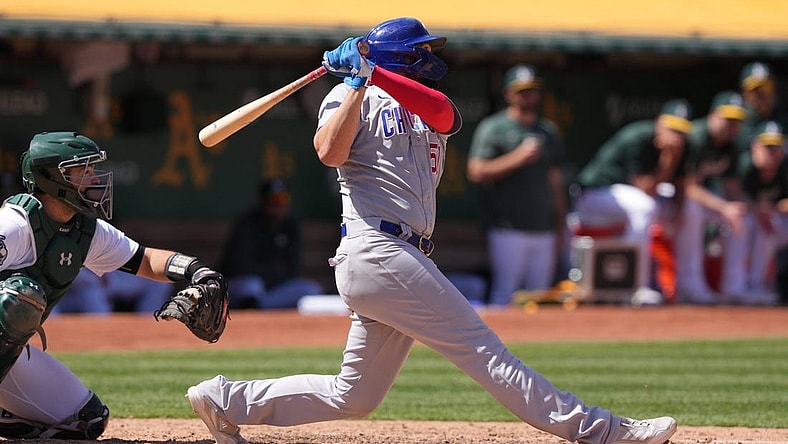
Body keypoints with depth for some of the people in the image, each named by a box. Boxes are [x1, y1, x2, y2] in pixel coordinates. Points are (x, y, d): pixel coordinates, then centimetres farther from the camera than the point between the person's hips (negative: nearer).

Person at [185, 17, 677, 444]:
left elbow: (440, 108, -5)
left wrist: (373, 71, -13)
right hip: (375, 249, -8)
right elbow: (330, 152, -16)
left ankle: (226, 400, 17)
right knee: (483, 348, -13)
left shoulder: (430, 112, 22)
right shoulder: (353, 98, 4)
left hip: (408, 260, 8)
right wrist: (358, 82, -13)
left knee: (353, 396, 10)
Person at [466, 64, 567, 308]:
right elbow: (476, 172, -11)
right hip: (508, 230, -6)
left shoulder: (548, 130, 17)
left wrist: (560, 226, 17)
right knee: (504, 294, -11)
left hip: (544, 230, 6)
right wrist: (517, 158, -17)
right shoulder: (492, 128, -1)